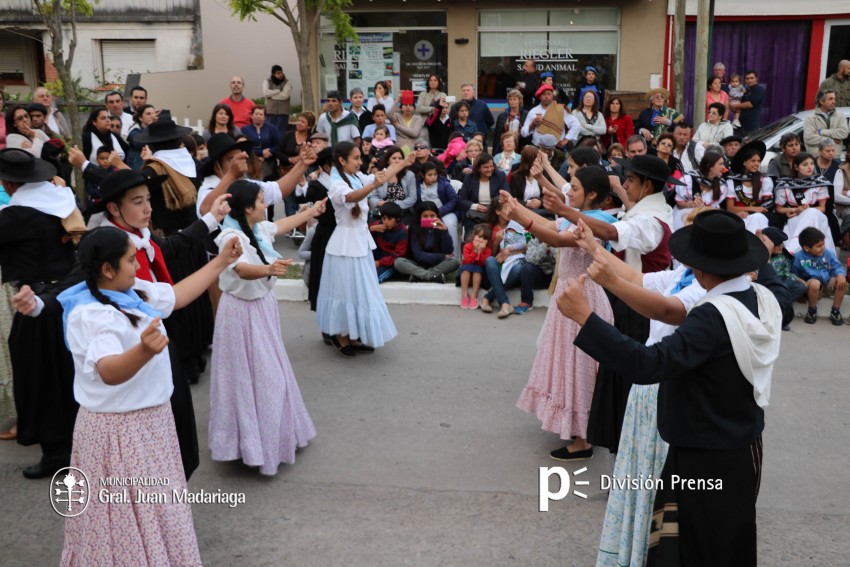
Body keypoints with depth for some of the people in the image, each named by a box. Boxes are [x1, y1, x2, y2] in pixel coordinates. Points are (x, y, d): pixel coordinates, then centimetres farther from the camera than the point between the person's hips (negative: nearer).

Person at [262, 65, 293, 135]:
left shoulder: (287, 82, 3)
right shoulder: (267, 81, 8)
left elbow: (285, 95, -11)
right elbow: (265, 92, -9)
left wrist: (271, 94, -5)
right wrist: (278, 91, -7)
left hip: (283, 112, -1)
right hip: (270, 111, 1)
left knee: (281, 132, -4)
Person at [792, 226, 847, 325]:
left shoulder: (828, 253, 3)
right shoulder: (799, 257, -6)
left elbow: (837, 267, 1)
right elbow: (794, 275, 1)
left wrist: (840, 275, -22)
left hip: (827, 285, 4)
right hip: (811, 288, -4)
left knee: (841, 281, -26)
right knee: (815, 283, -39)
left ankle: (835, 312, -9)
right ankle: (812, 312, -15)